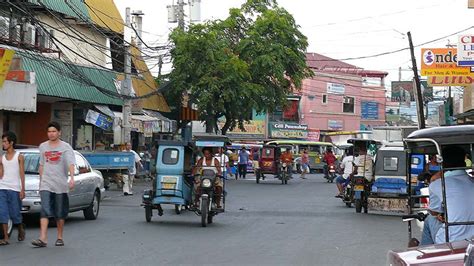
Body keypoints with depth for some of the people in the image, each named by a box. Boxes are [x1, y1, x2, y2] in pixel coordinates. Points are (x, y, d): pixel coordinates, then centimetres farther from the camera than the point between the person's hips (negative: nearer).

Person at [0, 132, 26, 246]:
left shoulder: (19, 157, 2)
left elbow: (22, 174, -1)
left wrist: (22, 190, -6)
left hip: (14, 189, -3)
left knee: (15, 213, 2)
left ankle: (21, 230, 29)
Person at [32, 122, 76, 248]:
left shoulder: (66, 147, -2)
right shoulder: (43, 146, 10)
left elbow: (71, 164, -14)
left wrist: (72, 178, -29)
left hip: (61, 185, -2)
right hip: (46, 184, 2)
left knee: (60, 213, 6)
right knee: (45, 211, -11)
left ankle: (60, 238, 20)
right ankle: (42, 239, -18)